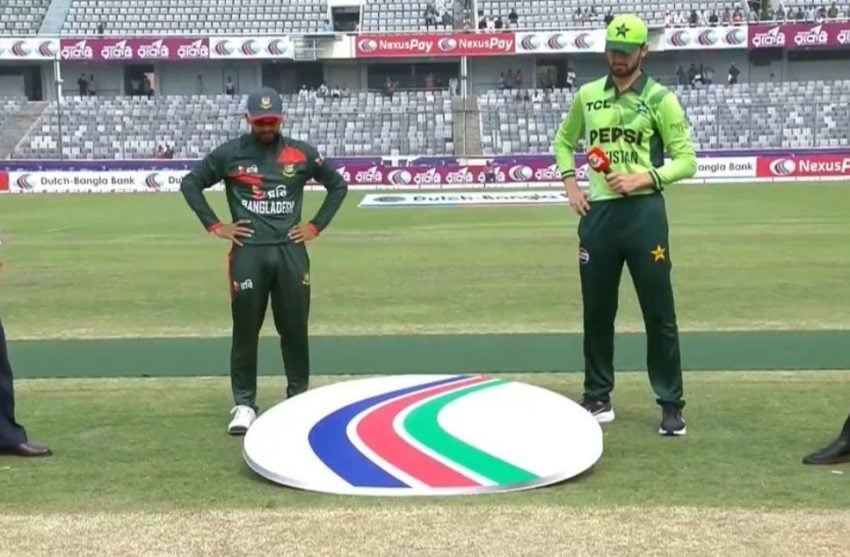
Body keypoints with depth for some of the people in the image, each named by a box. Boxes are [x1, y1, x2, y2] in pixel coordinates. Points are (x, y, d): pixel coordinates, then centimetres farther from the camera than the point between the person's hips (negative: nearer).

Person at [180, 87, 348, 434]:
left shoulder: (301, 154, 5)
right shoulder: (230, 154, 1)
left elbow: (338, 185, 15)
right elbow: (190, 184, 9)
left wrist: (316, 226, 7)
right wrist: (214, 226, 1)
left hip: (290, 252, 1)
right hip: (247, 253, -1)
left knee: (295, 329, 7)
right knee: (246, 331, 3)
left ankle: (299, 398, 20)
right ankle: (244, 405, 12)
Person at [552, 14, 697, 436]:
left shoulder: (660, 99, -2)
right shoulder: (587, 95, 10)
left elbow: (686, 160, -4)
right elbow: (564, 142, 23)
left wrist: (642, 179, -18)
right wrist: (570, 185, 7)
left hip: (644, 214, -4)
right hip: (598, 214, 4)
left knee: (659, 314, 0)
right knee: (596, 312, 11)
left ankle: (671, 405, 9)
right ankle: (598, 399, 23)